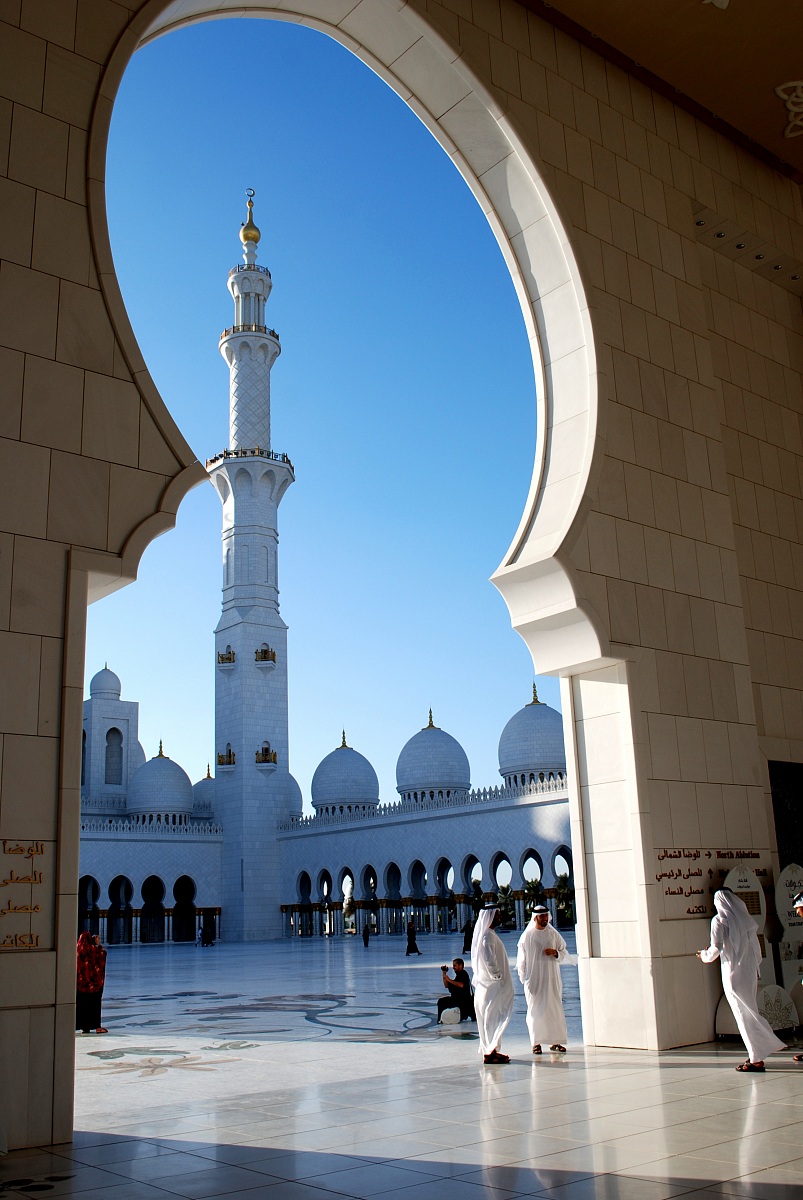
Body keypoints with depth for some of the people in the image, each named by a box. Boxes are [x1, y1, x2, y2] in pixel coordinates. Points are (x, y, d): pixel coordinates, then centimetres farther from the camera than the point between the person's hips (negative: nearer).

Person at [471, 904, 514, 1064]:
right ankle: (490, 1051, -3)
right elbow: (489, 961, -23)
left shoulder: (487, 934, 14)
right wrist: (498, 977, -15)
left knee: (490, 1018, 14)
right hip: (493, 985, -10)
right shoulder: (488, 936, -18)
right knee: (492, 1017, -6)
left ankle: (489, 1050, 20)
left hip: (486, 983, 10)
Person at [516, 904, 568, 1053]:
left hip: (552, 977, 3)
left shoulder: (553, 934, 7)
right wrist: (523, 977, -3)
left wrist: (555, 953, -8)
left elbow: (563, 951, 14)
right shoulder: (527, 935, -1)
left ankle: (555, 1042, 10)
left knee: (555, 1008, 2)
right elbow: (521, 959, 2)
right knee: (535, 1009, -1)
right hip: (534, 978, -3)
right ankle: (536, 1042, 4)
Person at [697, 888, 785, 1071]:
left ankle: (756, 1059, -2)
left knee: (744, 1015, -2)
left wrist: (705, 955, 7)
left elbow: (716, 948, -12)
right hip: (750, 971, 6)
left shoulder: (719, 920, -8)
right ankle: (755, 1054, 15)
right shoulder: (746, 918, 10)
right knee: (750, 1012, 14)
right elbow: (756, 947, 12)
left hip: (733, 973, -6)